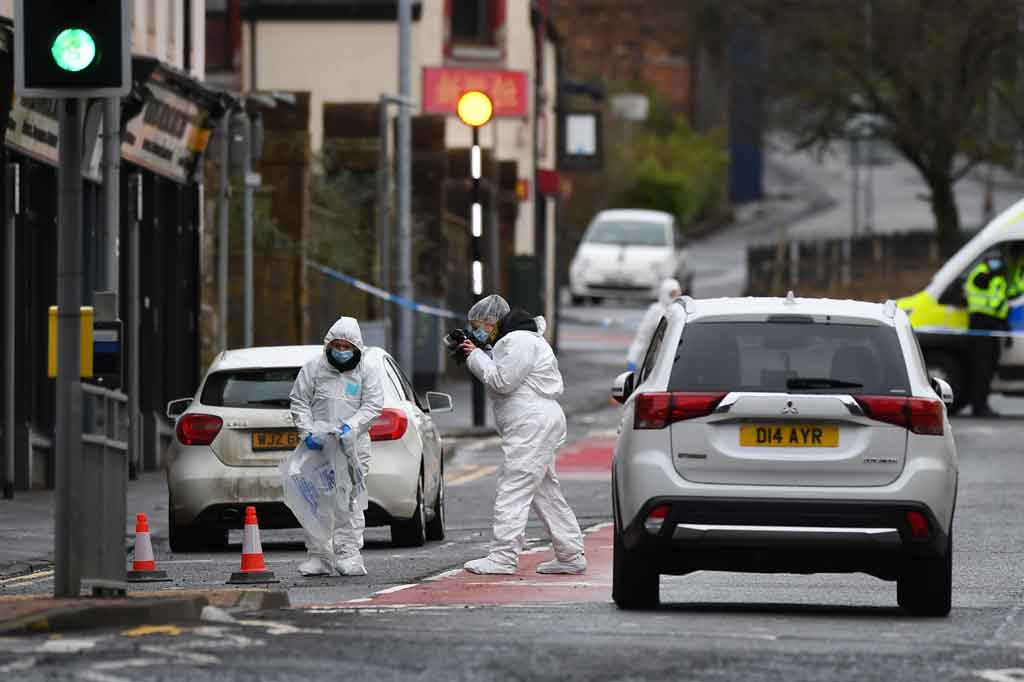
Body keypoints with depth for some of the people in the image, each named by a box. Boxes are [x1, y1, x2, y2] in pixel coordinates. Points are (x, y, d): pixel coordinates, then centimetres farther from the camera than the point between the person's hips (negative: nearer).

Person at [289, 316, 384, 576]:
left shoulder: (367, 372, 6)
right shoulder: (313, 369, 6)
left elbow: (372, 406, -1)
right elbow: (299, 403, 5)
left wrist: (350, 426, -17)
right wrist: (307, 433, -10)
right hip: (317, 448, 1)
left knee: (350, 505, -5)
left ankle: (348, 555, -1)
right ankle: (318, 557, 5)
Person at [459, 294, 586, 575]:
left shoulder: (519, 341, -13)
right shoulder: (514, 340, 21)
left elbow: (502, 381, -19)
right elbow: (500, 382, 22)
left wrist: (476, 357, -9)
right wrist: (474, 358, 10)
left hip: (532, 423, -11)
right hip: (533, 426, 11)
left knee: (512, 491, -13)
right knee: (545, 492, 13)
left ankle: (503, 557, -18)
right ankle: (571, 556, 15)